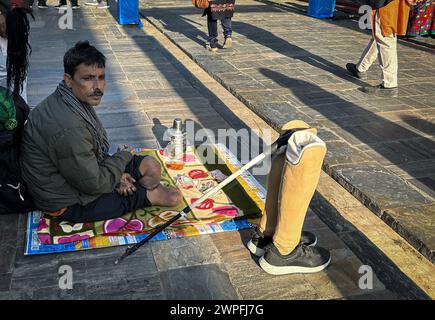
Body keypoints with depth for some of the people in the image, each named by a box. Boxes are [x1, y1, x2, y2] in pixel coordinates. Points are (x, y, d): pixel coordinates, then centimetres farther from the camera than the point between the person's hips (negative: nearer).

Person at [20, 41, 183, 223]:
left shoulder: (78, 101, -4)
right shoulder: (67, 127, -35)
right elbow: (94, 184, -25)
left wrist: (116, 173, -4)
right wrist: (123, 156, -9)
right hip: (70, 203, -9)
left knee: (150, 165, 5)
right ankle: (154, 196, 24)